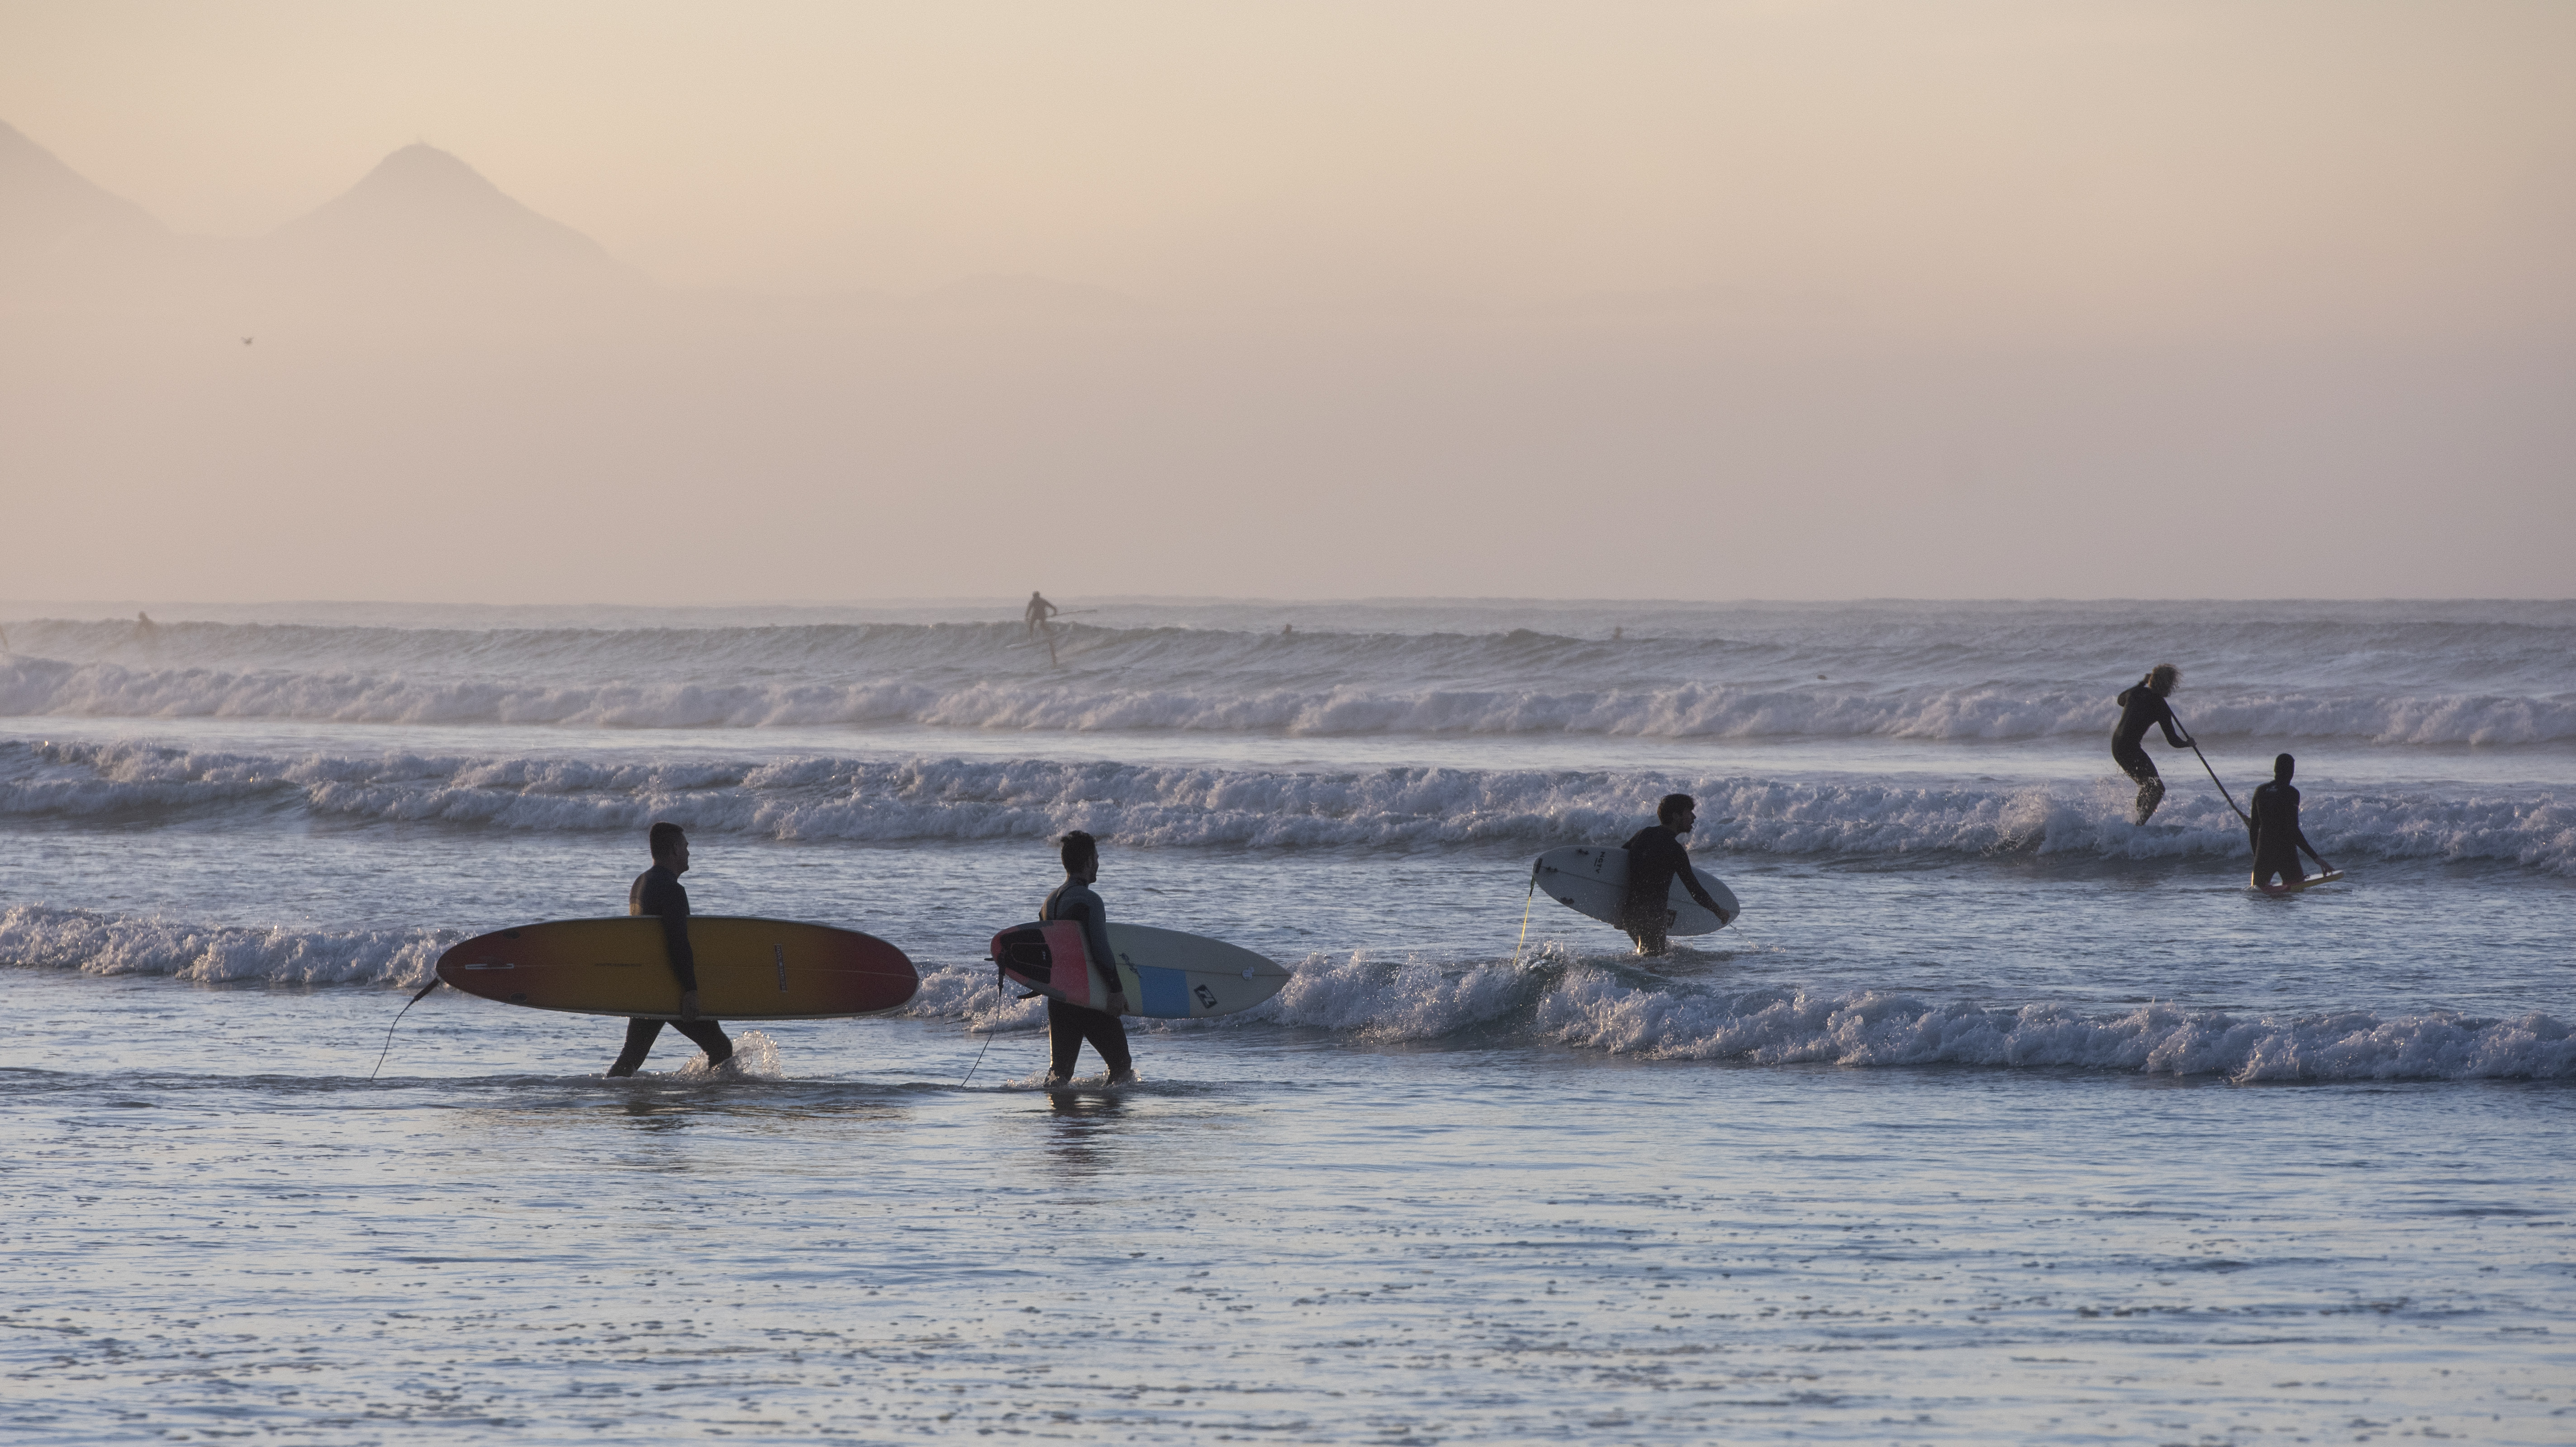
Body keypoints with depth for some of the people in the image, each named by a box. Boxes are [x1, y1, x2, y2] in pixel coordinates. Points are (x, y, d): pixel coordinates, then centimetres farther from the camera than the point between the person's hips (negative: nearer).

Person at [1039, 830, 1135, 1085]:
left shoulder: (1049, 902, 13)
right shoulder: (1089, 901, -13)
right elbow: (1101, 950, -20)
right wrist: (1116, 989, -19)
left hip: (1057, 996, 7)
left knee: (1059, 1068, 8)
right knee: (1121, 1065, 5)